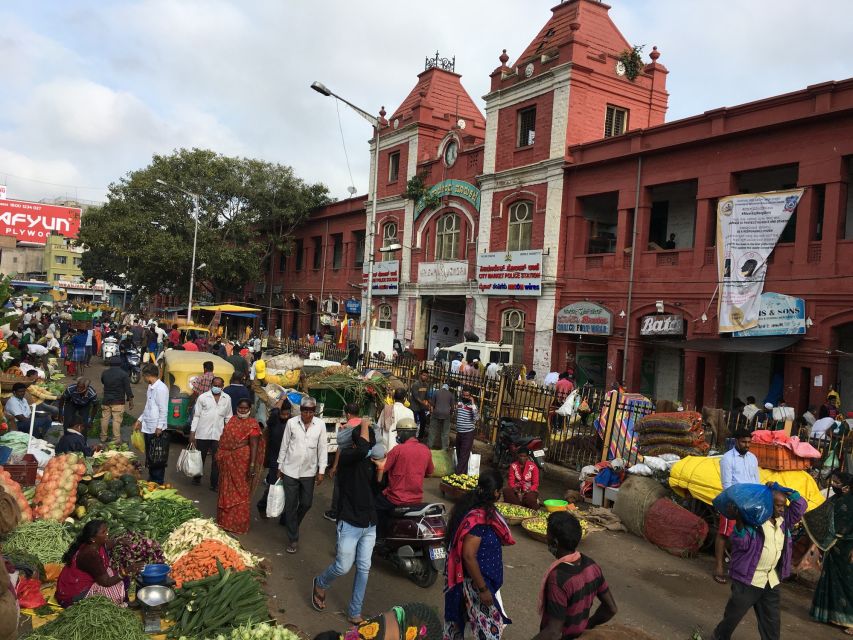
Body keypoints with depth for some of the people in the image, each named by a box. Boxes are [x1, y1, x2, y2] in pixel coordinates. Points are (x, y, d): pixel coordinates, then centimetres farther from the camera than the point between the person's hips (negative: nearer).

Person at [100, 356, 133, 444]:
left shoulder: (105, 373, 3)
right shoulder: (123, 374, -10)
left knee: (104, 419, 14)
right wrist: (130, 400, -6)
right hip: (118, 401, -4)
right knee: (117, 420, -3)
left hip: (106, 400, 4)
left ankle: (103, 437, 24)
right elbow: (128, 388, -11)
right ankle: (117, 439, -4)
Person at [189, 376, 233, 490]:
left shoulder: (227, 399, 6)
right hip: (203, 434, -1)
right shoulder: (203, 397, 0)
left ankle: (214, 483, 11)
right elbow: (196, 416, 2)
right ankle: (197, 477, 30)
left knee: (216, 460, 2)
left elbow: (228, 418, 12)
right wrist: (192, 432, -2)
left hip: (218, 435, 1)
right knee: (200, 458, 12)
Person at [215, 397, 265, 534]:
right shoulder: (232, 419, 7)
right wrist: (220, 455, 13)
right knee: (226, 491, 15)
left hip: (242, 461, -6)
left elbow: (254, 445, -17)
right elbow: (225, 438, 14)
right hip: (228, 460, 6)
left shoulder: (252, 424, -12)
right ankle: (224, 520, 30)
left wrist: (252, 464, -23)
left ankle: (238, 523, 17)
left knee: (240, 492, 5)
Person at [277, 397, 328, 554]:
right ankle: (293, 539, 15)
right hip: (290, 470, -1)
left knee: (306, 503, 11)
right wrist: (280, 467, 6)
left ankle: (288, 521, 40)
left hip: (309, 472, 2)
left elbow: (322, 448, 0)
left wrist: (321, 471, -1)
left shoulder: (320, 425, -6)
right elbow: (284, 446, 1)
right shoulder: (291, 423, -8)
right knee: (291, 504, 3)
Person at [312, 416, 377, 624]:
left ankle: (354, 613, 24)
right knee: (343, 567, 4)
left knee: (364, 569, 10)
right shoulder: (347, 455, -15)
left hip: (370, 524, 6)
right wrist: (364, 426, -26)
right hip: (350, 523, -6)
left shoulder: (371, 458, 3)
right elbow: (362, 450, -39)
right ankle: (320, 584, 37)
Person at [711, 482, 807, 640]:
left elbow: (801, 505, 5)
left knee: (772, 621, 12)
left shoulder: (783, 520, 5)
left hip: (771, 580, 6)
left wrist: (784, 491, -9)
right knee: (733, 615, 6)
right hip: (748, 578, -6)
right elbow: (742, 544, -21)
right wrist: (739, 523, -37)